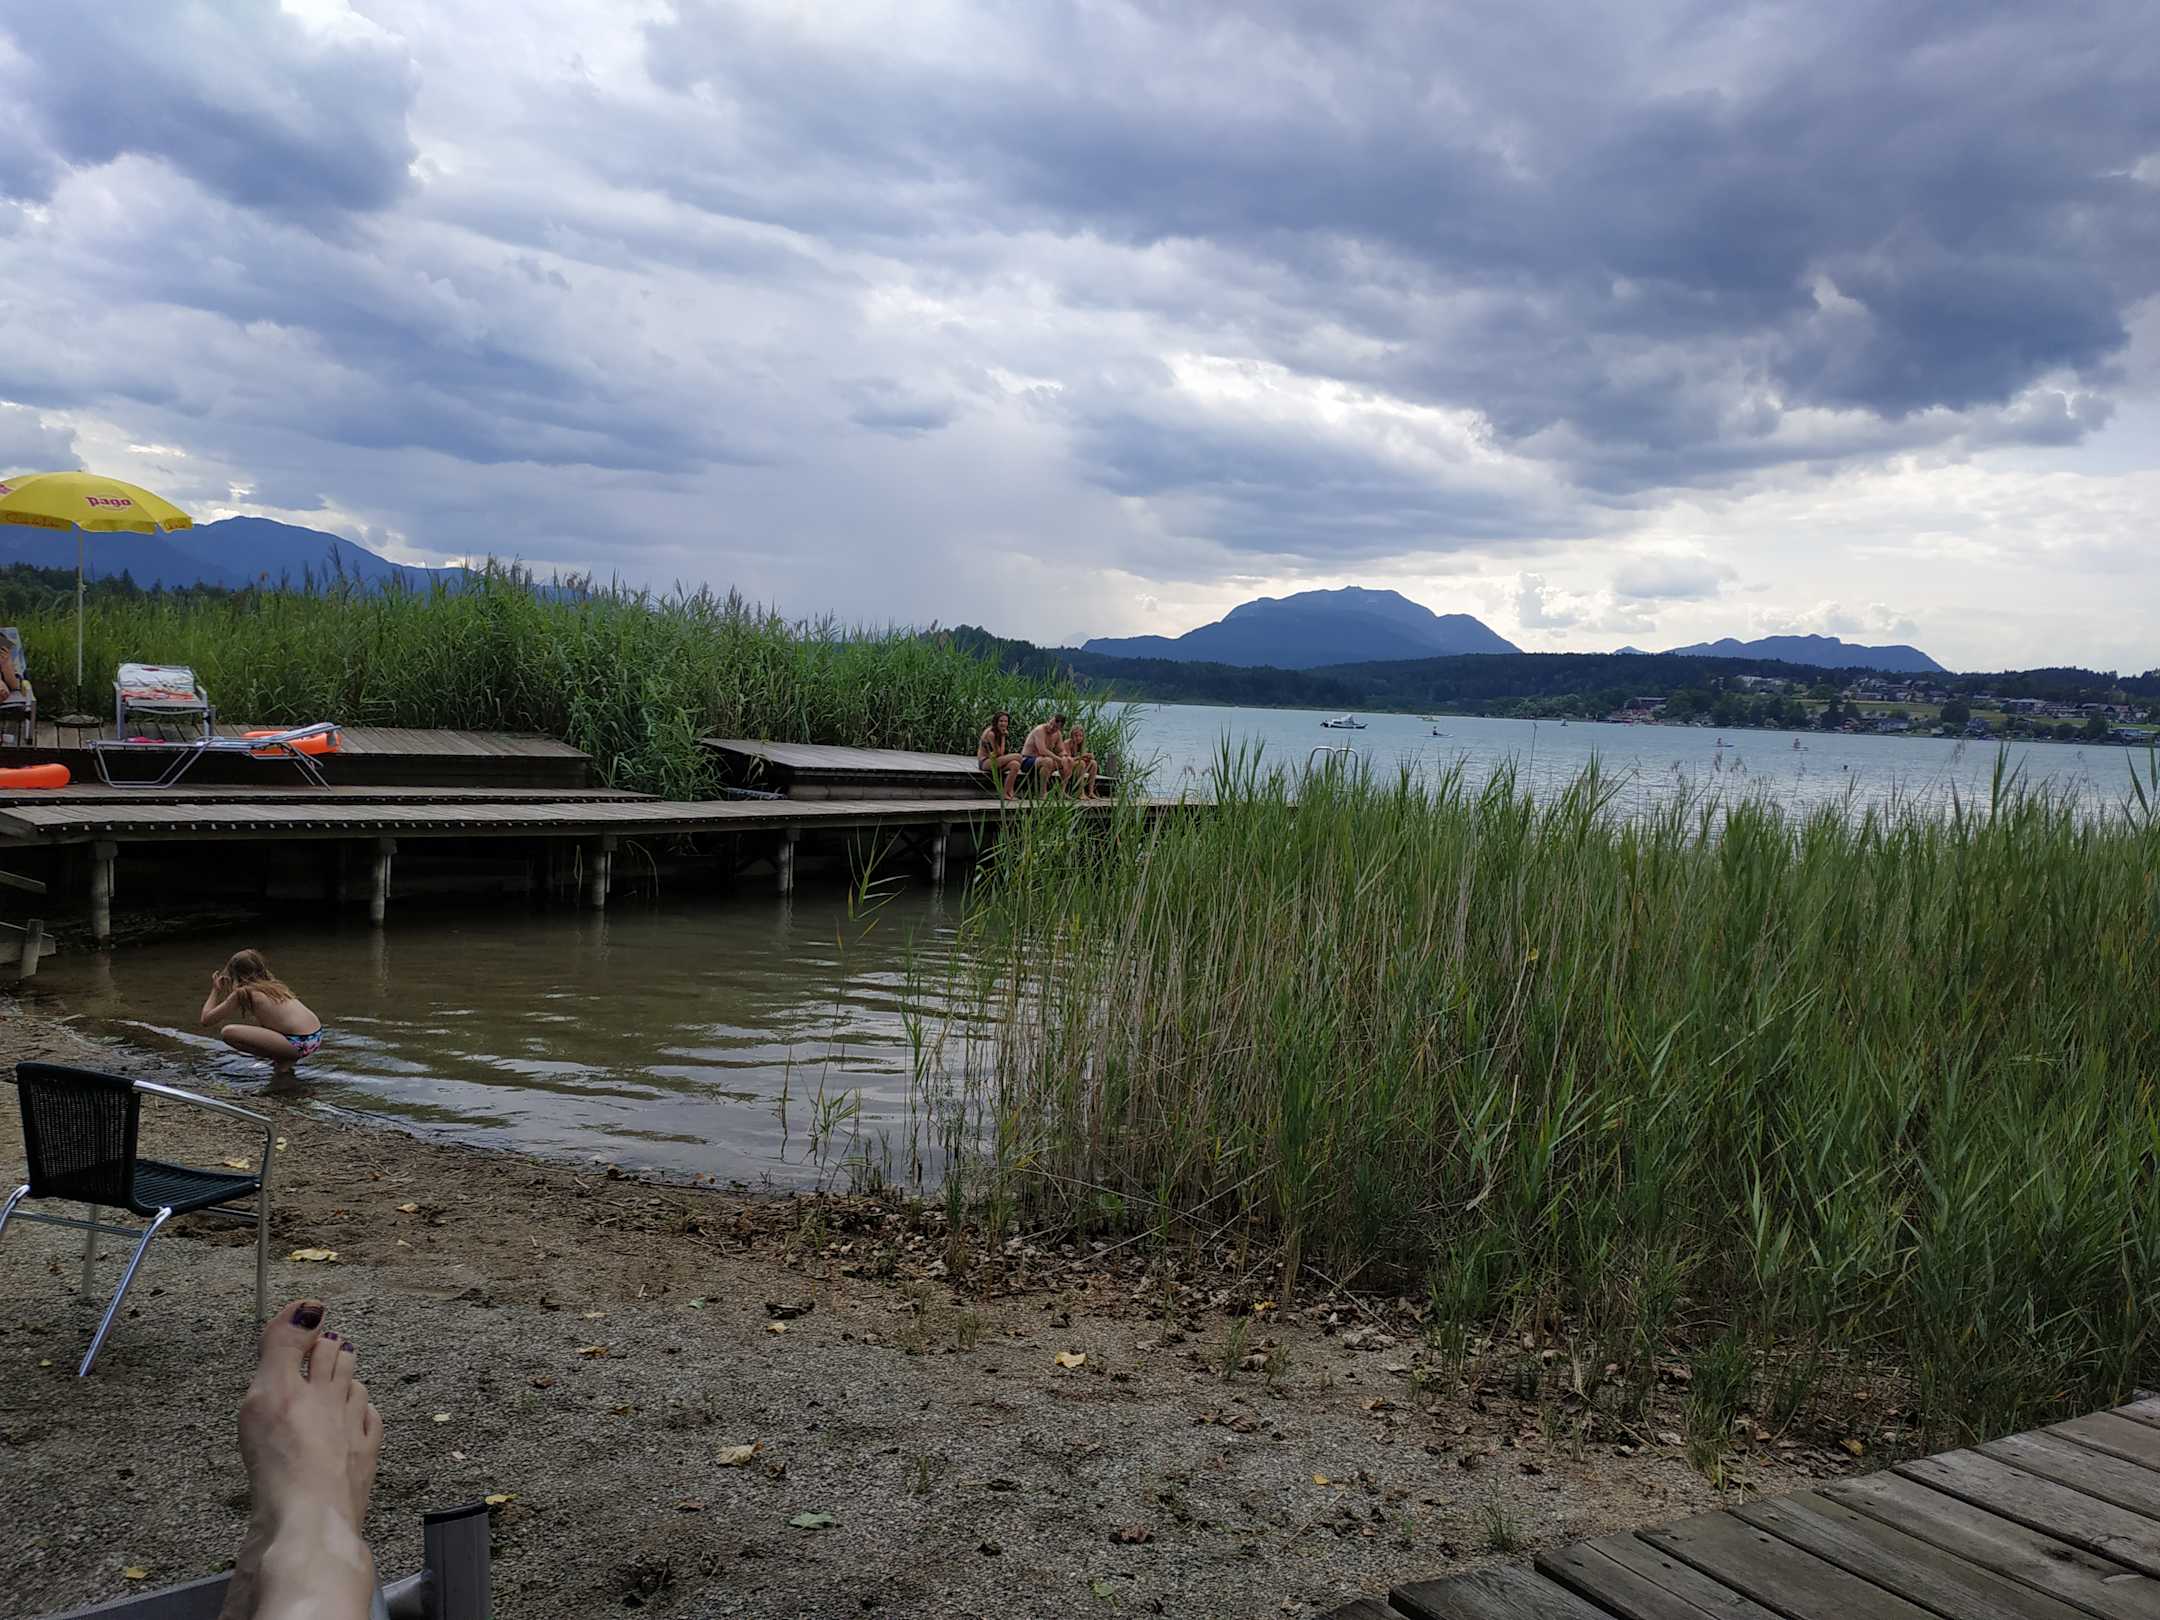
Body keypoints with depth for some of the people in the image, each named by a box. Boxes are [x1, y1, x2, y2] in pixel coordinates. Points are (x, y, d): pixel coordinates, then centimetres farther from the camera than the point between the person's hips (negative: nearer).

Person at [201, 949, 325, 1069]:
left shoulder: (242, 992, 0)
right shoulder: (275, 984, 19)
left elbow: (206, 1019, 7)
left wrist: (215, 990, 21)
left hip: (298, 1045, -8)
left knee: (227, 1032, -7)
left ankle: (284, 1061, -2)